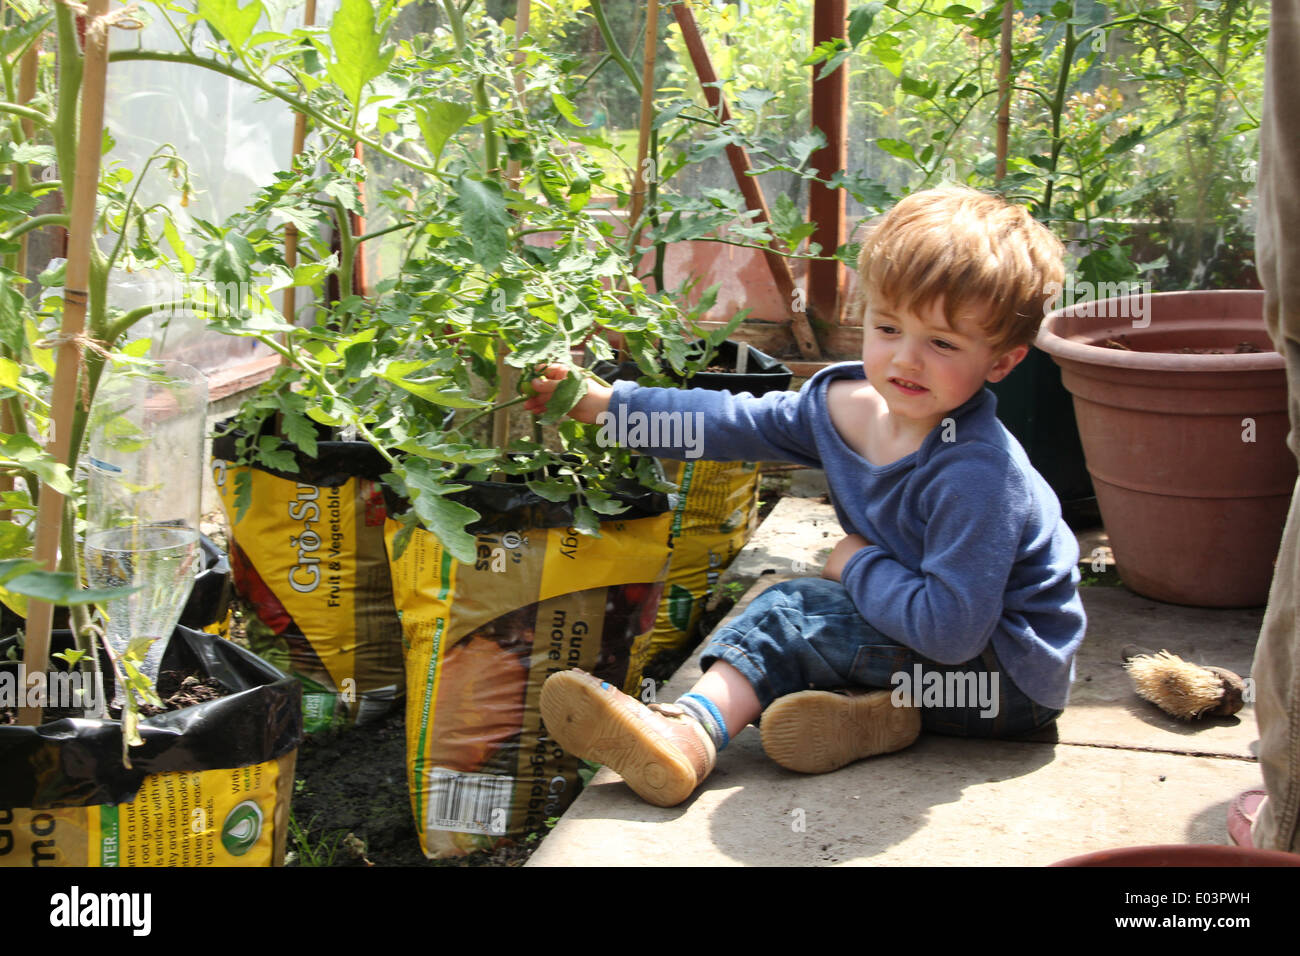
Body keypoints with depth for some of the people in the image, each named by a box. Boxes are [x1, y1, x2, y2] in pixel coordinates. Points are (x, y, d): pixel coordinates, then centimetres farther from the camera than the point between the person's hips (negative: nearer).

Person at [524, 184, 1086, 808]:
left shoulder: (976, 474, -30)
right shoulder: (844, 401, -4)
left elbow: (951, 631, -34)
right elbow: (734, 423, 6)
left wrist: (860, 563, -18)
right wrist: (601, 403, 6)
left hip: (1015, 681, -9)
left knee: (795, 613, -19)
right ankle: (877, 705, -15)